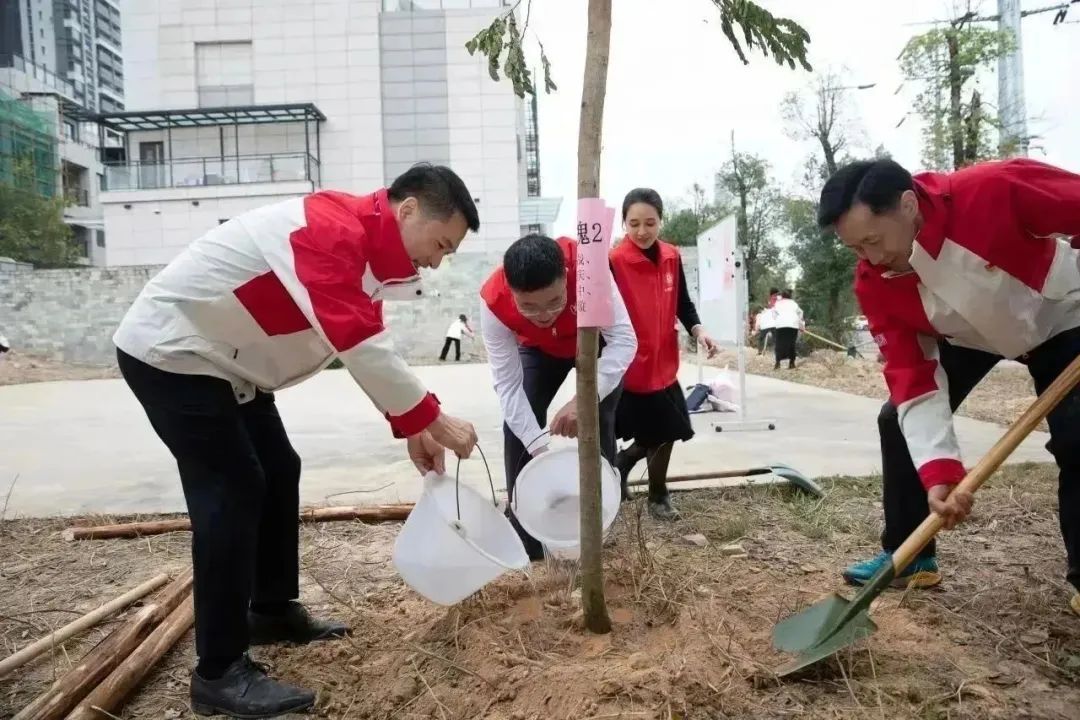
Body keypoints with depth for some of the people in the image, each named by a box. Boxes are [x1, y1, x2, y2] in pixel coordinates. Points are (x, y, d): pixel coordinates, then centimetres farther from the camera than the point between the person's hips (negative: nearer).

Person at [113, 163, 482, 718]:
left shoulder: (367, 246, 4)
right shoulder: (334, 230, -28)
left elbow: (370, 346, 8)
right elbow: (357, 345, -34)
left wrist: (411, 429, 1)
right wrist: (434, 419, -26)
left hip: (223, 359, 10)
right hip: (171, 352, -10)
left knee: (279, 473, 12)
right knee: (233, 491, -13)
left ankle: (273, 611, 27)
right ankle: (219, 673, -3)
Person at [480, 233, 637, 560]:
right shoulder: (493, 301, -37)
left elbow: (624, 340, -41)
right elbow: (508, 383, -31)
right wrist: (539, 447, -40)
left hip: (596, 342, -1)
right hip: (539, 349, 1)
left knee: (600, 421, -11)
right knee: (518, 424, -9)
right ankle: (523, 536, 3)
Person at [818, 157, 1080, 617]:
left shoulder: (997, 188, -41)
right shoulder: (874, 282, -27)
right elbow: (912, 378, -26)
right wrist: (939, 472, -35)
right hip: (964, 333, 4)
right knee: (899, 420, -6)